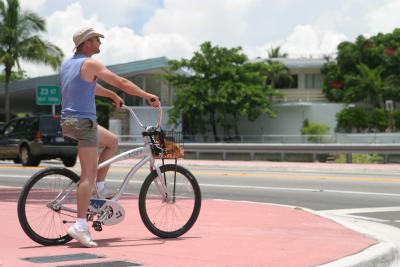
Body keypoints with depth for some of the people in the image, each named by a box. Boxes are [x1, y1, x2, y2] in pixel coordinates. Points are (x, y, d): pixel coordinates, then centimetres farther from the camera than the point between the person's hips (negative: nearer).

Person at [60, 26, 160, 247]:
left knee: (112, 142, 25)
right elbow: (122, 83, -11)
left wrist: (112, 95, 37)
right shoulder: (90, 63, -10)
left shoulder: (67, 64, 16)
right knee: (88, 174, -10)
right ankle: (80, 225, -16)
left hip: (67, 121, 9)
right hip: (83, 121, -9)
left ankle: (100, 187, 16)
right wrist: (148, 96, -3)